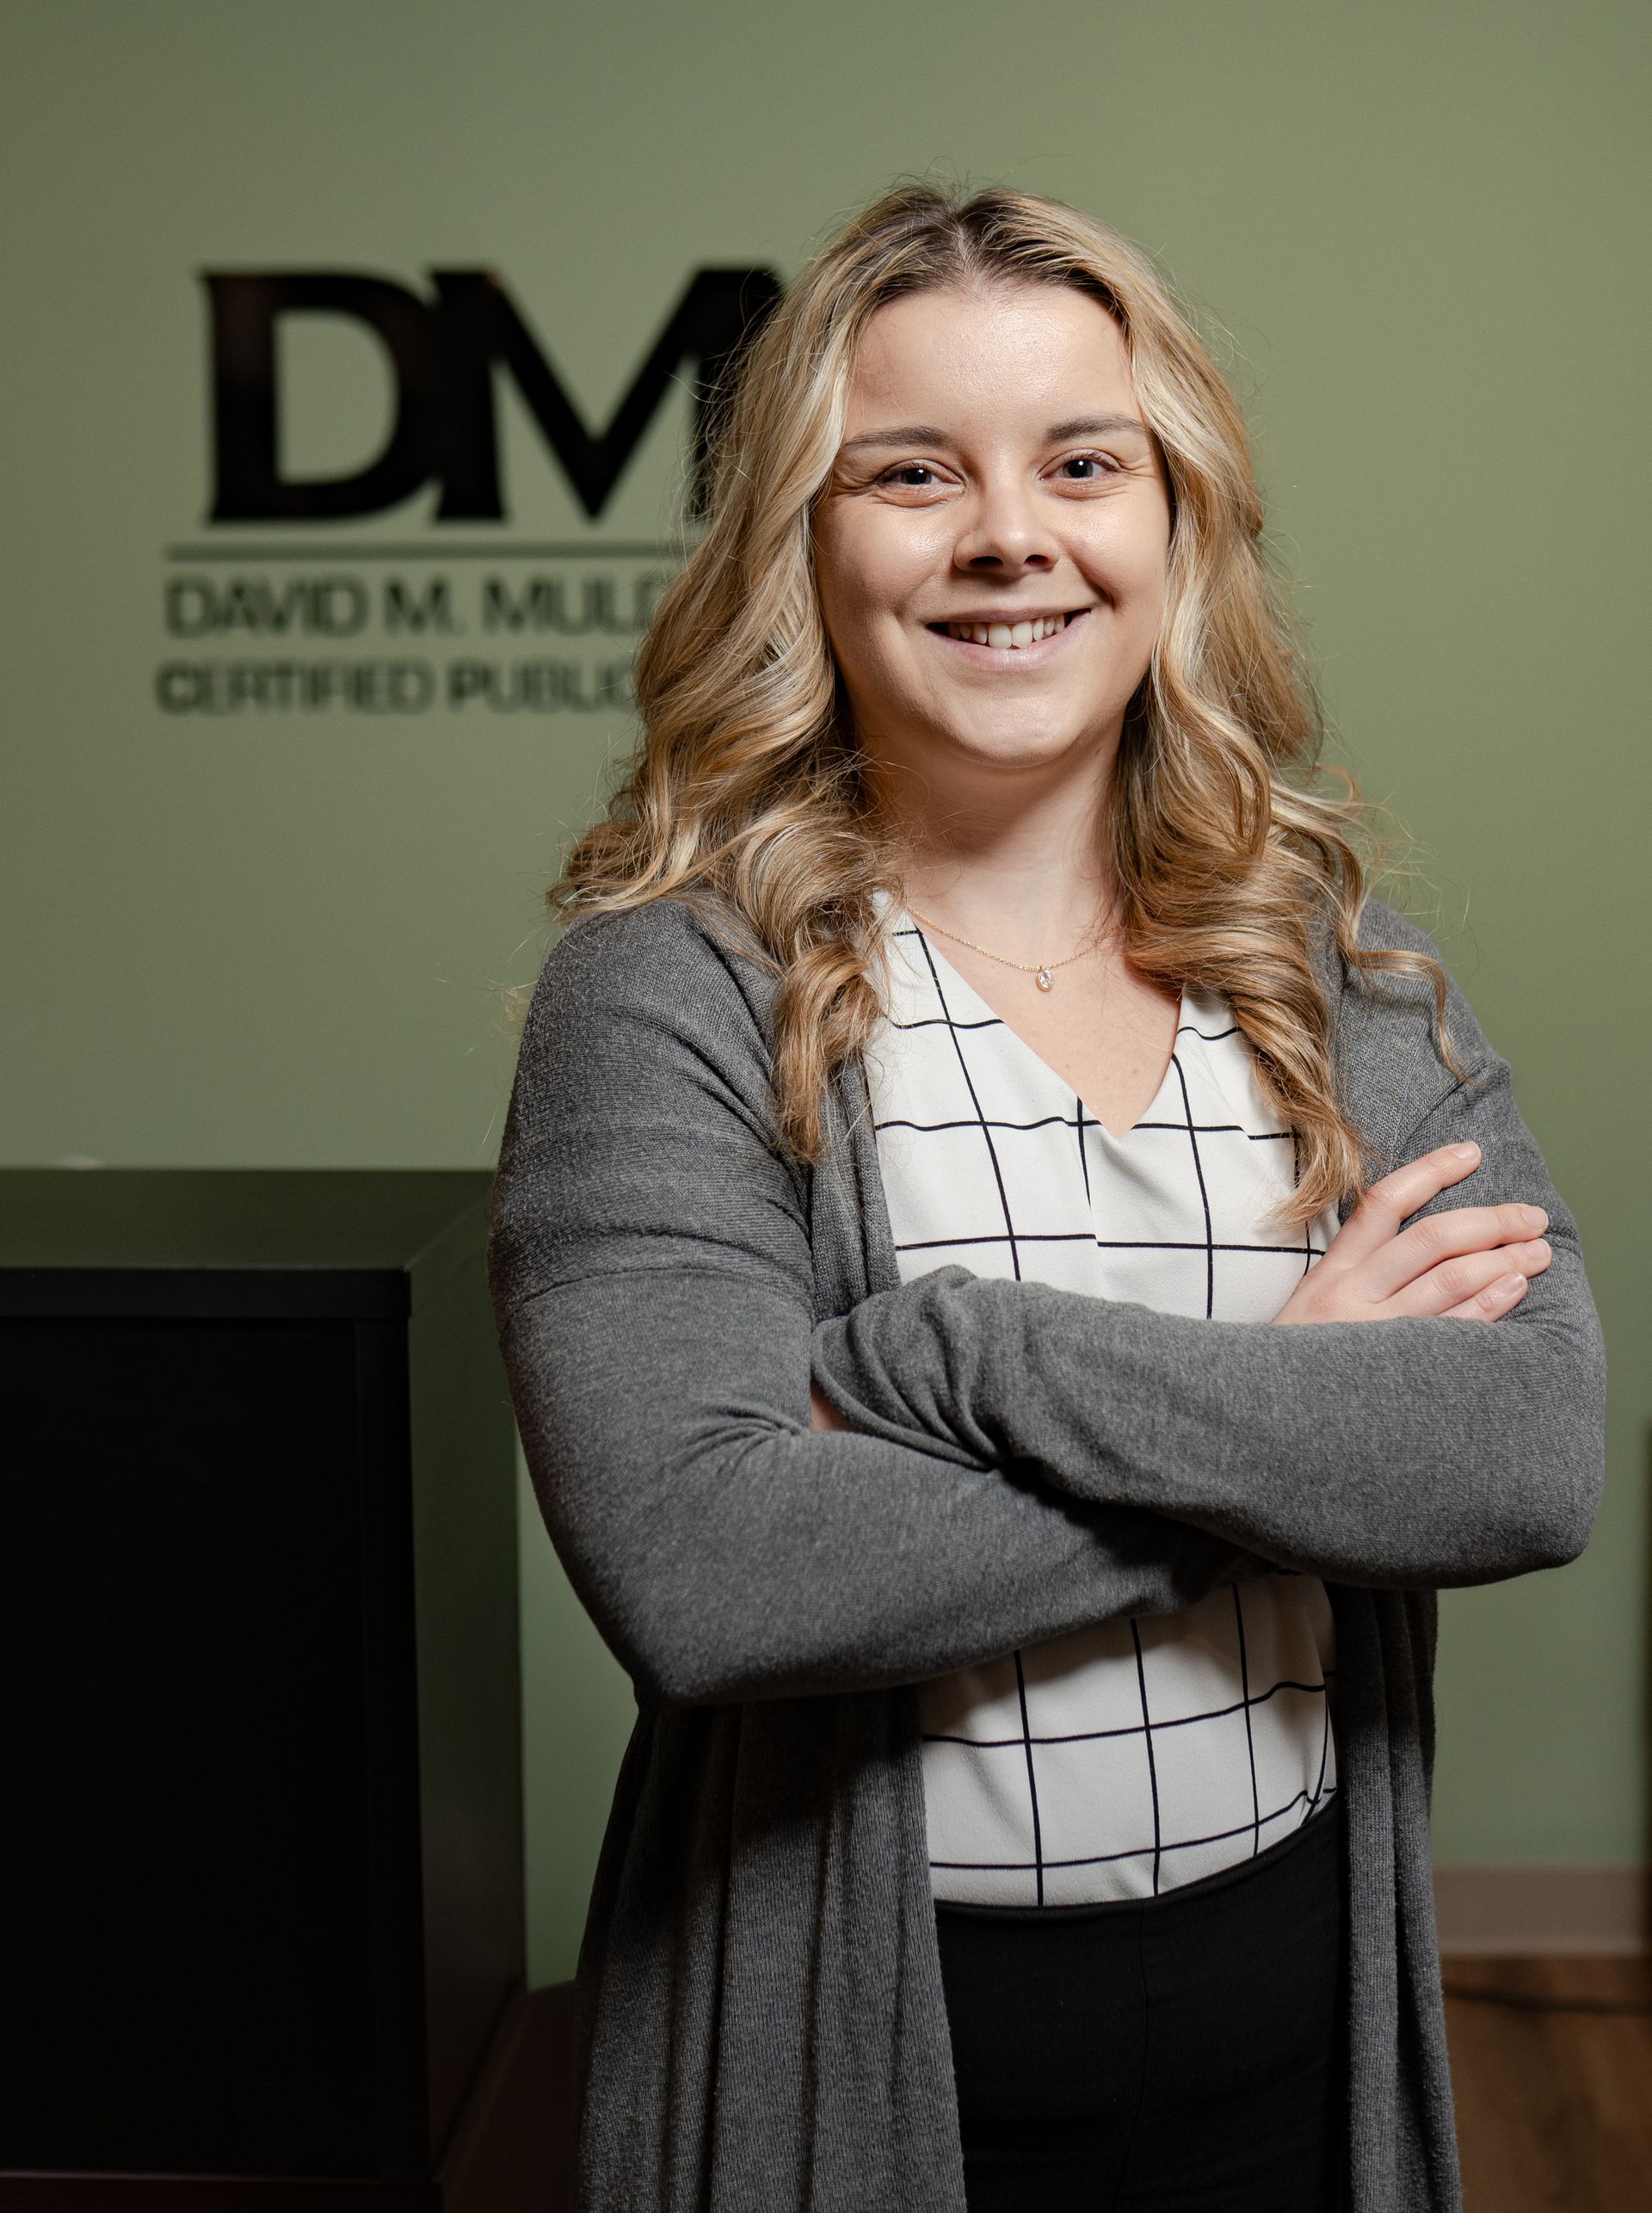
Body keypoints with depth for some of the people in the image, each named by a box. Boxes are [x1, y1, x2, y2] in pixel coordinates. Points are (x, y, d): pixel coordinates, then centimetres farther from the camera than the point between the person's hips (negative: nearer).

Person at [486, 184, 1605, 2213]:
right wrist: (1279, 1411, -17)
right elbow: (691, 1570, -25)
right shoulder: (667, 989, -12)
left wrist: (961, 1357, -22)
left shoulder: (1345, 965, -1)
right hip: (863, 2042, -3)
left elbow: (1538, 1458, -14)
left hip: (1295, 1996, 3)